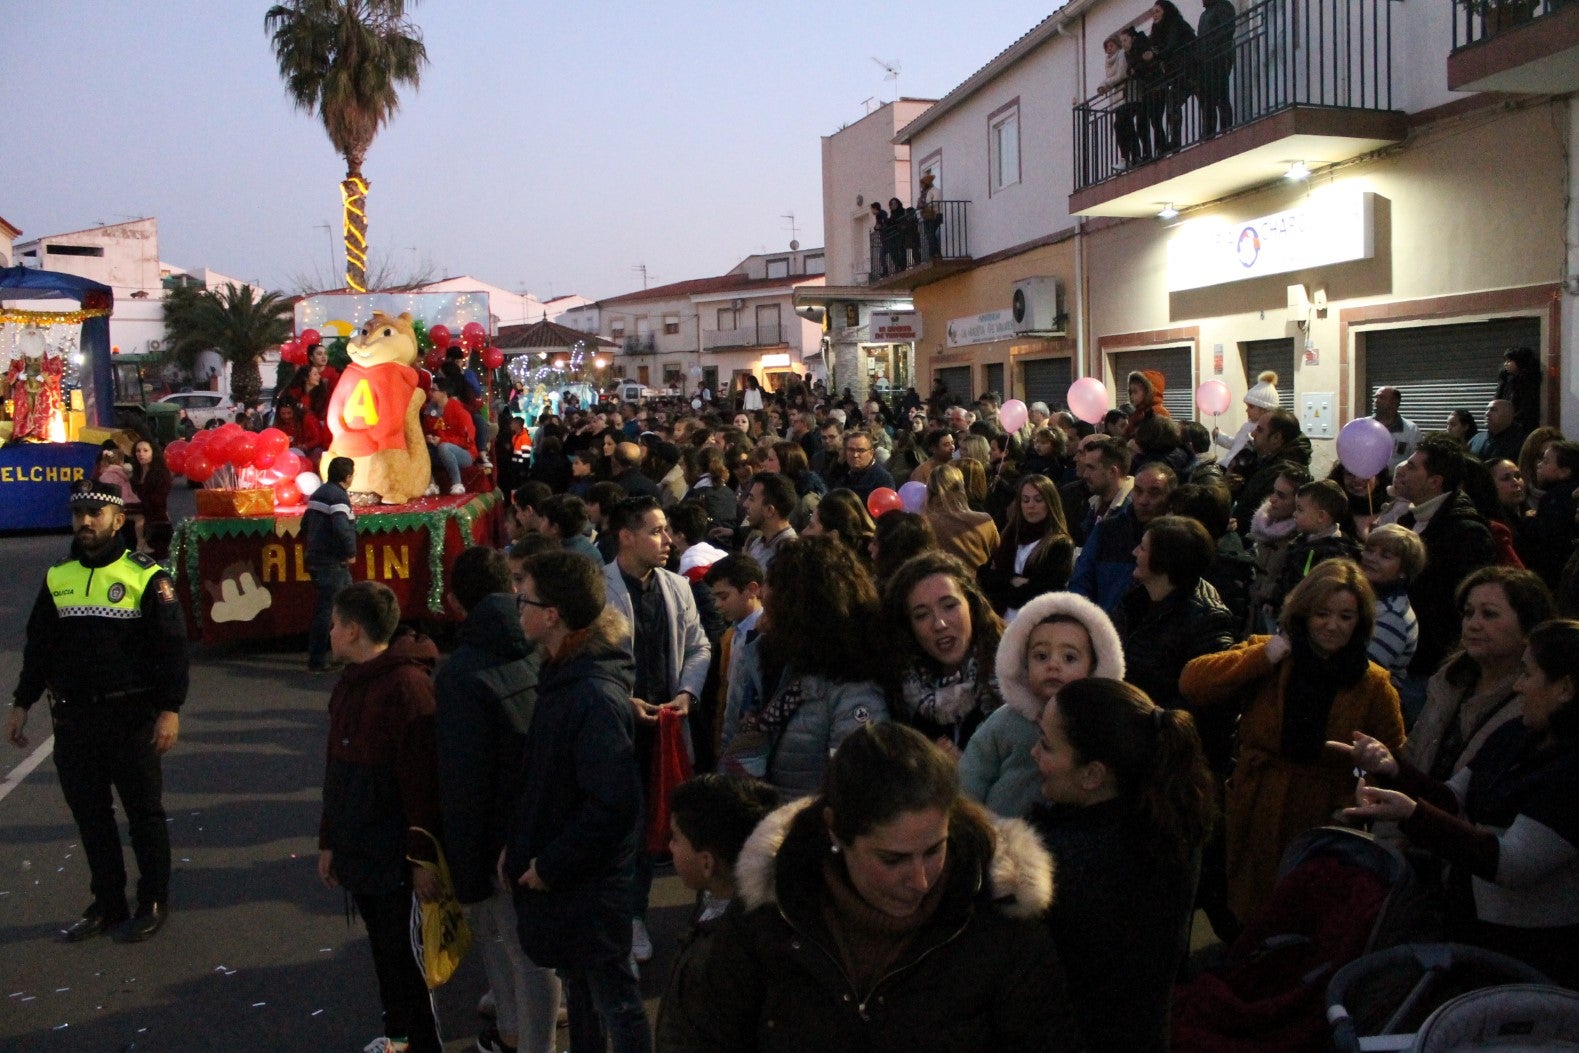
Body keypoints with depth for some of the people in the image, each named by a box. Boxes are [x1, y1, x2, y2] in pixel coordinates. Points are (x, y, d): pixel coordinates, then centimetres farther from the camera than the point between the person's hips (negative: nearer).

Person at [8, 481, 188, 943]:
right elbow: (39, 645, 16)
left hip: (131, 716, -5)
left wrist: (170, 709, -15)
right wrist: (21, 704, 14)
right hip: (73, 718, 5)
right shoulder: (57, 577, 8)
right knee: (89, 814, 12)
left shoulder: (146, 576, -8)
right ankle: (107, 904, 25)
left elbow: (172, 646, -10)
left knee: (144, 813, 6)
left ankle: (153, 902, 19)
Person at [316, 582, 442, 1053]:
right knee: (384, 948, 19)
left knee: (404, 953, 3)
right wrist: (329, 841, 17)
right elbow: (337, 772, 14)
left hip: (395, 856, -8)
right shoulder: (352, 683, 8)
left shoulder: (408, 684, -21)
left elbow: (423, 779, -21)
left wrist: (424, 856, -19)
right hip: (359, 850, 8)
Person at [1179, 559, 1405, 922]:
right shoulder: (1266, 659, 1)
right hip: (1254, 822, 1)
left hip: (1326, 827, 0)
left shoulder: (1374, 685, 1)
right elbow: (1191, 683, -11)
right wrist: (1264, 656, -14)